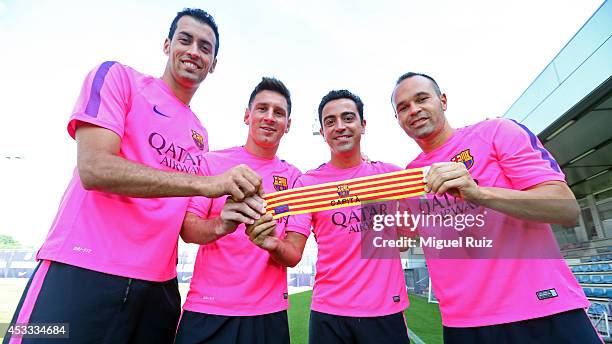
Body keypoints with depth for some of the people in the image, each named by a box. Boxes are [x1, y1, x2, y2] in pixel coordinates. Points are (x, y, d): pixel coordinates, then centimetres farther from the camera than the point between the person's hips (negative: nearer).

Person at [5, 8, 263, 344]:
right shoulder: (118, 77, -2)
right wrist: (206, 183, -24)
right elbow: (94, 169, -17)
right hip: (83, 271, -5)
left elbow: (178, 212, 13)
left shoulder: (200, 135, 13)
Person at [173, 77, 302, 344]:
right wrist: (220, 226, -31)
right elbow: (187, 229, -10)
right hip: (206, 311, -1)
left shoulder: (294, 178, 2)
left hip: (268, 314, 2)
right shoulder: (213, 161, -3)